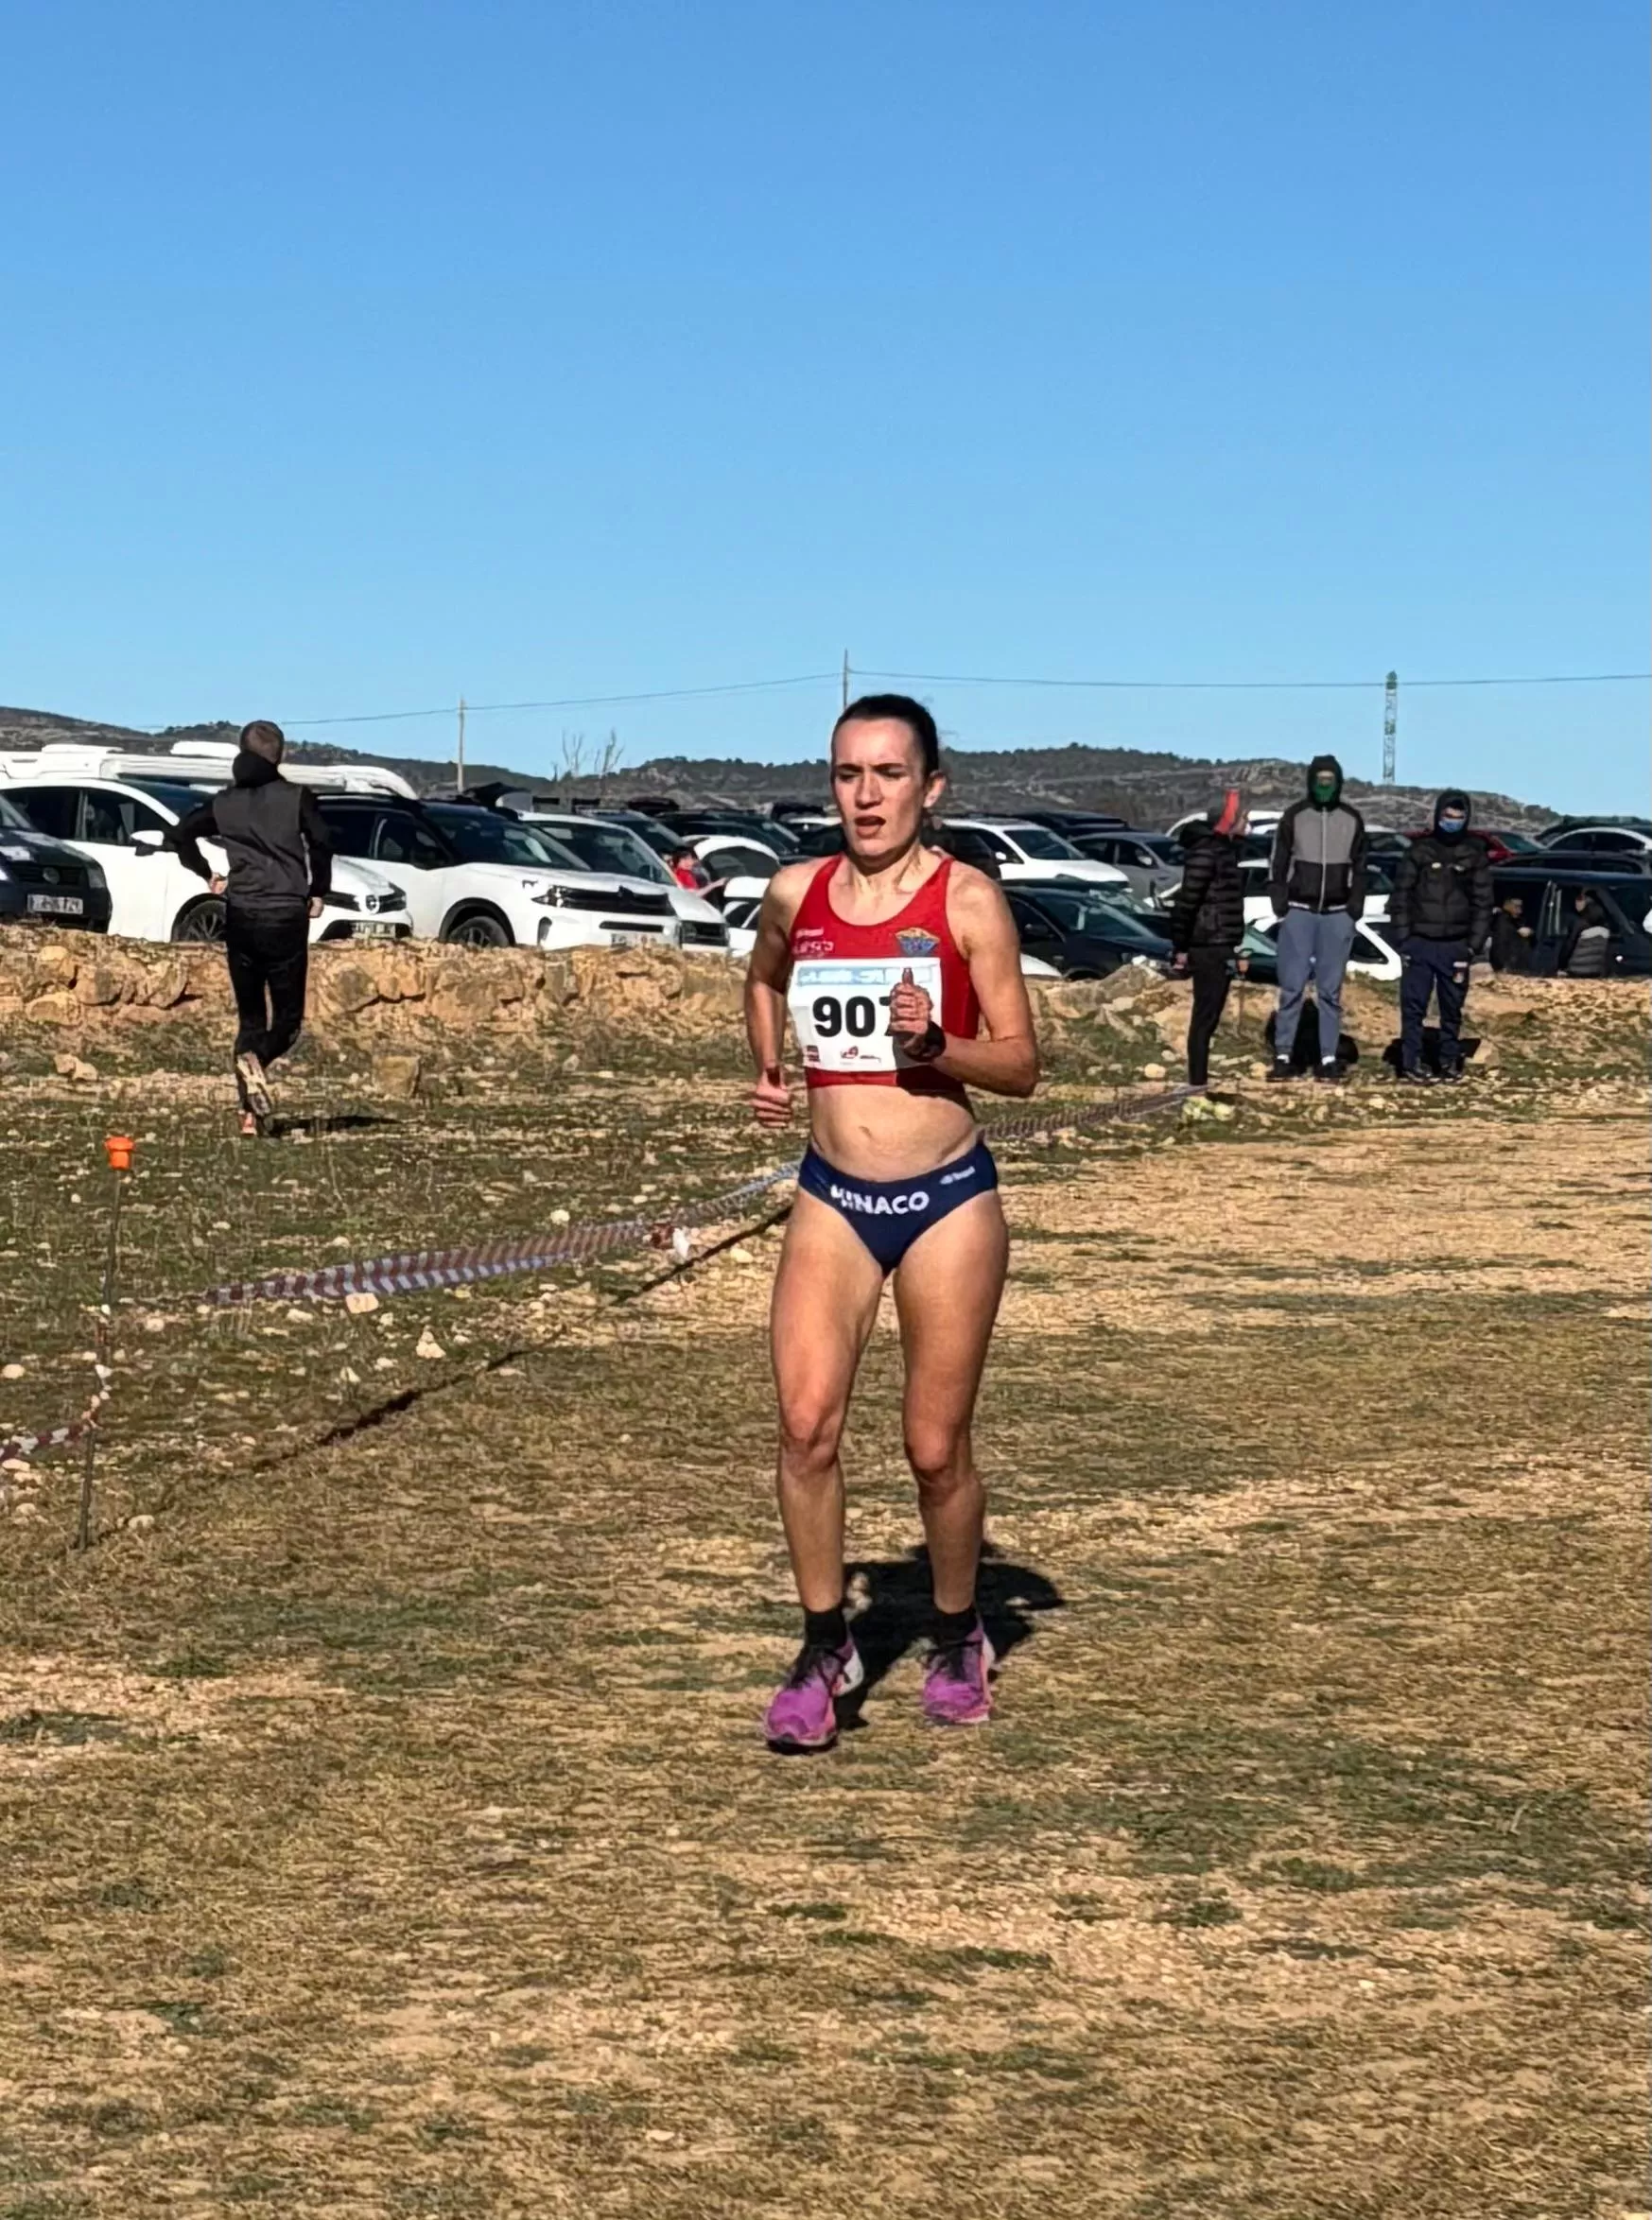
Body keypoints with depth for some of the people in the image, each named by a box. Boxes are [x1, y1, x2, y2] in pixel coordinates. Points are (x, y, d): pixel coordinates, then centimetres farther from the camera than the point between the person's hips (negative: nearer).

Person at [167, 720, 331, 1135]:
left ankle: (251, 1113, -4)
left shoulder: (224, 803, 9)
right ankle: (257, 1060, -30)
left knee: (250, 1015, 11)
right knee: (288, 1015, 4)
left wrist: (208, 874, 14)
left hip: (240, 916, 3)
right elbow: (320, 844, -12)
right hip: (286, 915, -3)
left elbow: (179, 835, 5)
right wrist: (318, 892, 1)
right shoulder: (296, 797, -1)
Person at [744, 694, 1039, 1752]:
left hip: (949, 1198, -3)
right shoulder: (797, 894, 3)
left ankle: (959, 1639, 28)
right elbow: (764, 980, 27)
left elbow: (1022, 1065, -4)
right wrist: (768, 1071, 12)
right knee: (806, 1423, -12)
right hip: (833, 1197, 3)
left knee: (936, 1449, 5)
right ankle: (826, 1646, 3)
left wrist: (933, 1041, -21)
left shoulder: (967, 899, -7)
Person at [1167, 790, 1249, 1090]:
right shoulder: (1205, 851, -16)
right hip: (1208, 947, -10)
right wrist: (1181, 948, -16)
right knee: (1206, 1015, -7)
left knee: (1210, 1015, 13)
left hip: (1219, 947, 10)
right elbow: (1186, 901, -19)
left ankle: (1200, 1080, 18)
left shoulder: (1224, 848, 15)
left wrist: (1236, 947, 22)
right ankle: (1197, 1083, -5)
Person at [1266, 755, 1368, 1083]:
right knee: (1292, 986, -4)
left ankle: (1329, 1056, 6)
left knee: (1330, 990, 4)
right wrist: (1280, 905, -5)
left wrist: (1355, 907, 0)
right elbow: (1278, 864, 4)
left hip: (1337, 915, 1)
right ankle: (1282, 1055, -1)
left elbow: (1359, 868, 10)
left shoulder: (1352, 819, 5)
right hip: (1299, 911, -1)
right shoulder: (1294, 816, 1)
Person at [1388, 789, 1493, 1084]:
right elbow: (1401, 897, 4)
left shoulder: (1475, 855, 5)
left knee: (1453, 1007, 6)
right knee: (1413, 1006, -3)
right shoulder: (1419, 851, 3)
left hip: (1455, 945, 1)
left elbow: (1482, 904, 5)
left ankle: (1450, 1061, 16)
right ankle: (1411, 1062, -1)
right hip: (1419, 943, -1)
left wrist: (1473, 946, -3)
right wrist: (1402, 939, -4)